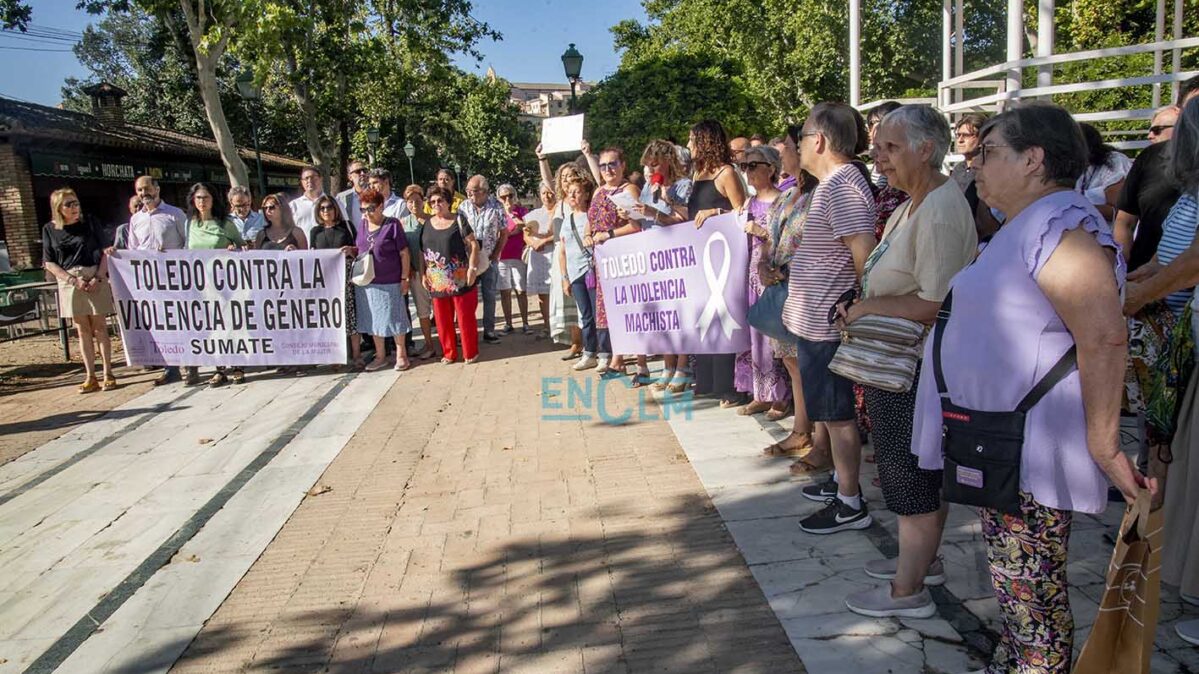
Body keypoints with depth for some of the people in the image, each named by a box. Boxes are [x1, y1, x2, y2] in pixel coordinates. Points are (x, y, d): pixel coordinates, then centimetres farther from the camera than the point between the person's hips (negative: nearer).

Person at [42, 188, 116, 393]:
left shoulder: (90, 223, 2)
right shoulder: (50, 230, 5)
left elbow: (105, 252, 3)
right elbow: (49, 263, 4)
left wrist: (98, 278, -10)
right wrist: (72, 279, -10)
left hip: (96, 281, -1)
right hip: (70, 282, 1)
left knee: (99, 328, 0)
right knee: (83, 330, 4)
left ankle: (108, 374, 4)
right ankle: (90, 377, 8)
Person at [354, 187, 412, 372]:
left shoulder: (392, 225, -7)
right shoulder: (363, 225, 8)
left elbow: (404, 253, -7)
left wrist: (404, 278, -10)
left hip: (389, 282, -5)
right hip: (366, 282, 5)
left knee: (394, 318, 3)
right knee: (372, 319, 12)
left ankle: (401, 354, 17)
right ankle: (380, 355, 24)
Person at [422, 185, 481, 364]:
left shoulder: (459, 220, -2)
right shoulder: (427, 224, 11)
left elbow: (473, 244, -6)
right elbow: (423, 252, 16)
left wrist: (472, 268, -14)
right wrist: (424, 274, 9)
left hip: (460, 280, -4)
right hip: (437, 281, 5)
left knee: (465, 317, 0)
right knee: (442, 319, 9)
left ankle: (471, 353, 13)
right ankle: (449, 353, 22)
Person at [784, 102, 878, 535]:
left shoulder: (842, 185, -20)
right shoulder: (833, 183, 13)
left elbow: (865, 254, -26)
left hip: (826, 322, -10)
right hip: (816, 318, 10)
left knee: (837, 414, 0)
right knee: (834, 412, 20)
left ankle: (850, 505, 11)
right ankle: (842, 480, 35)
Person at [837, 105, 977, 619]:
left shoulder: (940, 213, -20)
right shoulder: (911, 207, 12)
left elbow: (932, 304, -25)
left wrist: (867, 307, -15)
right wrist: (862, 310, 4)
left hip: (916, 369, -10)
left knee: (911, 473, 1)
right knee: (921, 470, 20)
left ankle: (908, 590, 15)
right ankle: (923, 560, 36)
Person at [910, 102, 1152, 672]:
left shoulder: (1061, 225, -19)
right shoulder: (1026, 225, 16)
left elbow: (1104, 338, -25)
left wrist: (1104, 446, -24)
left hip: (1032, 450, -10)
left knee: (1031, 587, 2)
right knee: (1011, 579, 21)